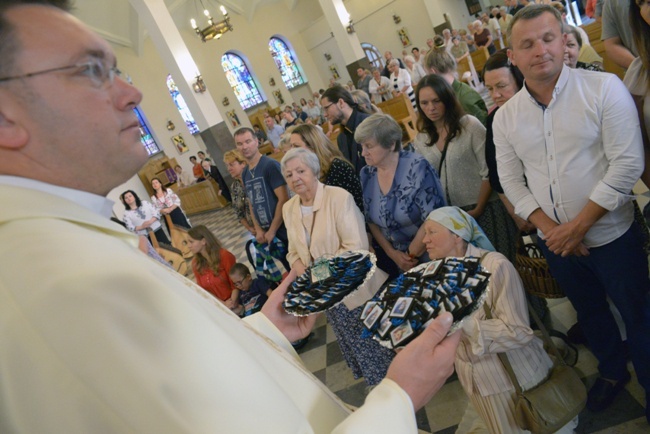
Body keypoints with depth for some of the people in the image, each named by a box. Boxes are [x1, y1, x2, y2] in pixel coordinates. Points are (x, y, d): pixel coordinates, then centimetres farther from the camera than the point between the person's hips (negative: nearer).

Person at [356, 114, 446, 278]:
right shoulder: (367, 175, -3)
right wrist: (392, 253, -6)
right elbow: (370, 220, 4)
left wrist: (412, 255, -11)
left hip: (428, 257, -4)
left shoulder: (416, 167, -18)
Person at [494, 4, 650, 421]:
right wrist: (550, 229, -11)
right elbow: (512, 181, 0)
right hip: (556, 242, 4)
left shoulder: (604, 88, -13)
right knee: (590, 313, 23)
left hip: (612, 235, -3)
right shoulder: (505, 117, -2)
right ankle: (613, 371, 49)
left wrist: (578, 226, -19)